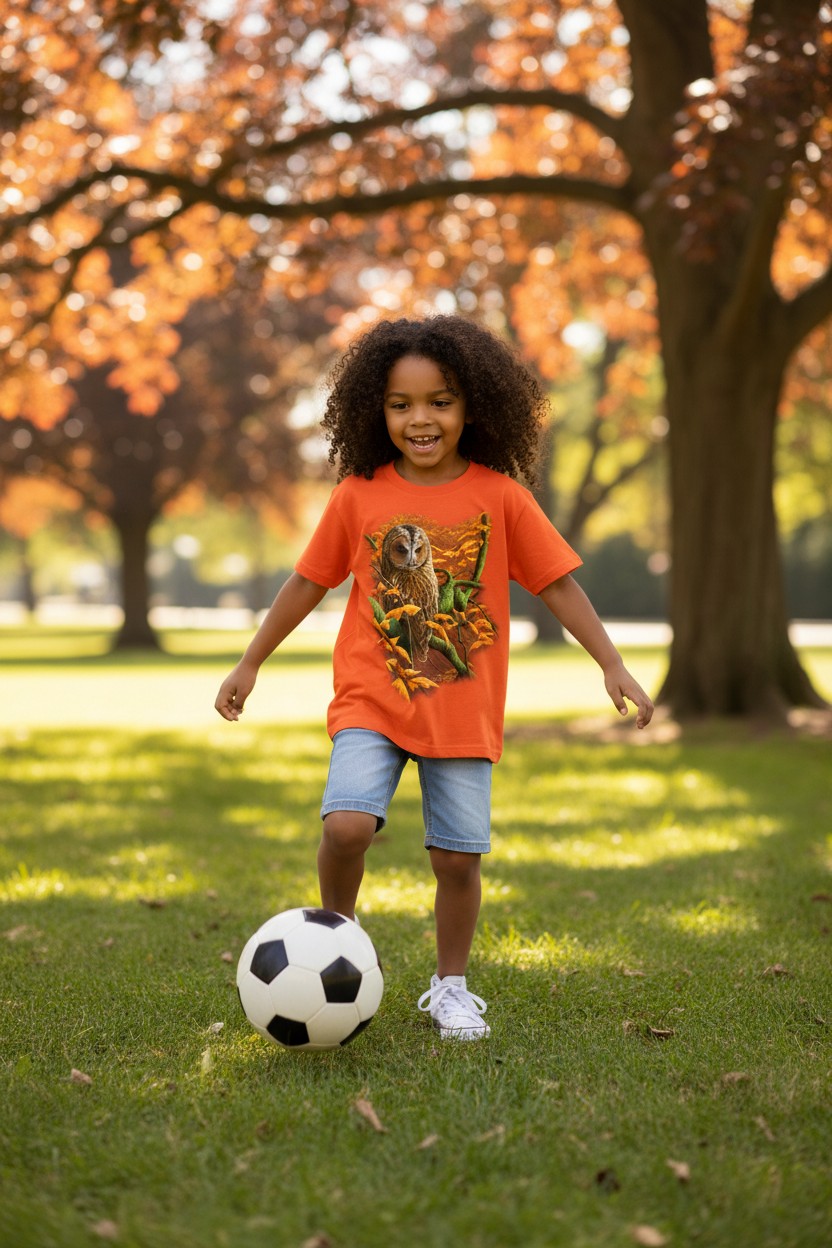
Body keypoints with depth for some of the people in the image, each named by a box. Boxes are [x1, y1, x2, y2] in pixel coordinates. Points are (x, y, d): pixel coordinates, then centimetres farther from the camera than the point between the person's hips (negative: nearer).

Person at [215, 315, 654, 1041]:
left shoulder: (499, 495, -3)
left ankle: (451, 987, 26)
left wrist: (613, 666, -6)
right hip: (370, 703, 0)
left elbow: (558, 582, 1)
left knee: (458, 857, 2)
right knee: (347, 824, -20)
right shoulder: (358, 496, -1)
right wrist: (250, 665, 15)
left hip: (466, 710, 1)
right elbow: (308, 582, 10)